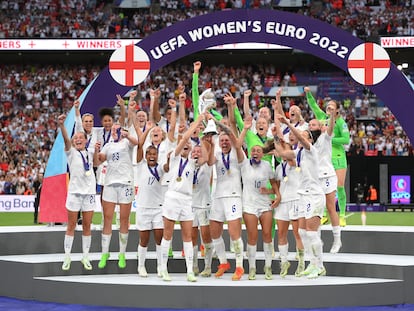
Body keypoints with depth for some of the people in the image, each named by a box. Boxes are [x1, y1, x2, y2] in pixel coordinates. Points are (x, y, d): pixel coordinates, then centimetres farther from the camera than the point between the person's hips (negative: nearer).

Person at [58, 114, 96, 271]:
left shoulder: (90, 153, 10)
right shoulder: (71, 152, -2)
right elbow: (66, 140, -20)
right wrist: (61, 125, -39)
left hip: (89, 192, 3)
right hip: (74, 192, -3)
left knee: (87, 226, 6)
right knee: (71, 226, 2)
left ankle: (85, 257, 14)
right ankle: (67, 257, 8)